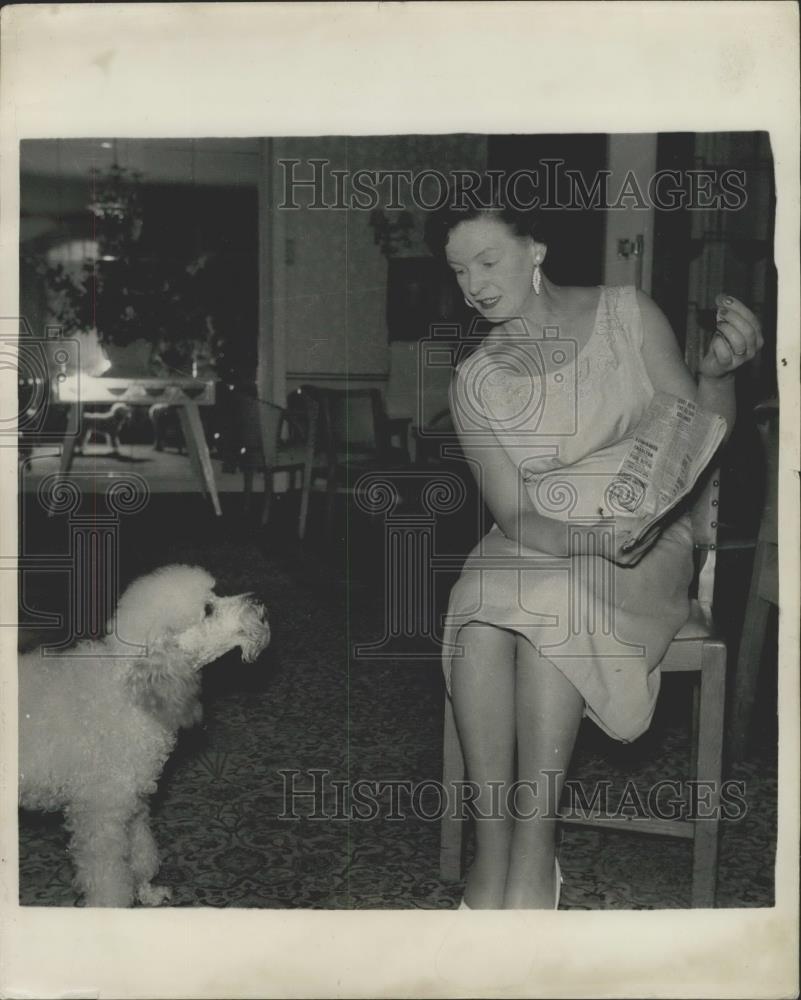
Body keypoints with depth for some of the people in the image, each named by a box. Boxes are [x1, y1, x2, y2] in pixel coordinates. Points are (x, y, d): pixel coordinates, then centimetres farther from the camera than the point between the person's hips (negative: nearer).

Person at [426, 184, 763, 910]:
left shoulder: (626, 315, -1)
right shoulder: (476, 381, 1)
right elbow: (513, 514, -6)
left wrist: (719, 372, -21)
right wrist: (590, 539, -26)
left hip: (645, 535, -2)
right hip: (535, 544, 2)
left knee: (550, 606, -33)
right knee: (480, 613, -31)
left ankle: (535, 853, -26)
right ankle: (493, 848, -25)